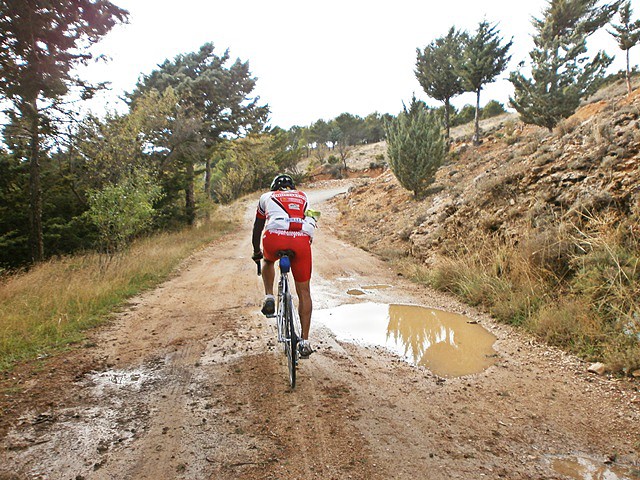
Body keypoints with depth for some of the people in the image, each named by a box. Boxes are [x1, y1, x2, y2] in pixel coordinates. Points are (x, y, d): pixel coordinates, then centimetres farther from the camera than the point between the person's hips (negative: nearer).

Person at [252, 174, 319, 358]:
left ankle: (269, 298, 21)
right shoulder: (303, 197, 34)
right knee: (304, 291, 12)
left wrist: (256, 252, 49)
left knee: (268, 260, 37)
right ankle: (305, 341, 13)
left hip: (275, 238, -1)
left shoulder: (266, 197, 29)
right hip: (302, 240, 1)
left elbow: (257, 229, 35)